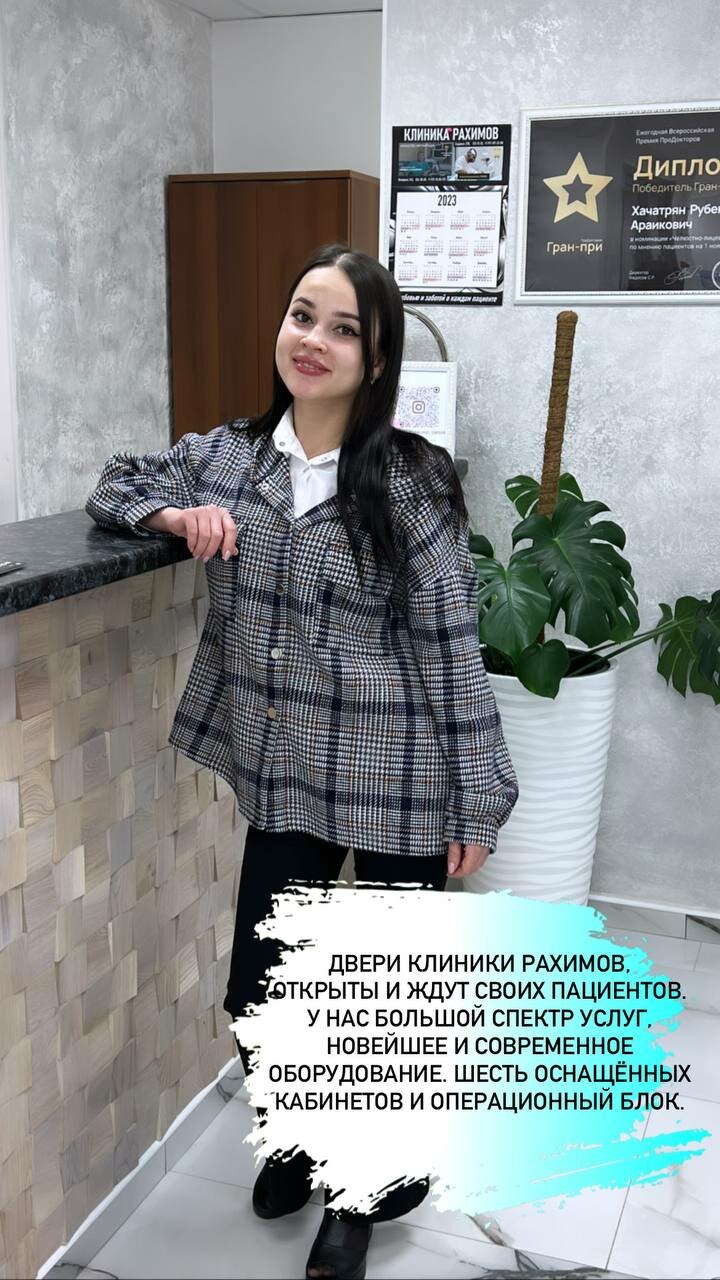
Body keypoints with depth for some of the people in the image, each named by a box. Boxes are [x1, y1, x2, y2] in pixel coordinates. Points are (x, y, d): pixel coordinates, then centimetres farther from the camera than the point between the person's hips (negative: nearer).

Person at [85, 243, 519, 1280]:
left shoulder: (412, 482, -12)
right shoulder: (226, 458, 1)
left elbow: (450, 646, -10)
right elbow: (115, 484, 17)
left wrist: (478, 800, -8)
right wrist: (177, 514, -7)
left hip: (402, 789, -3)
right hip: (286, 781, 4)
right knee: (257, 996, 11)